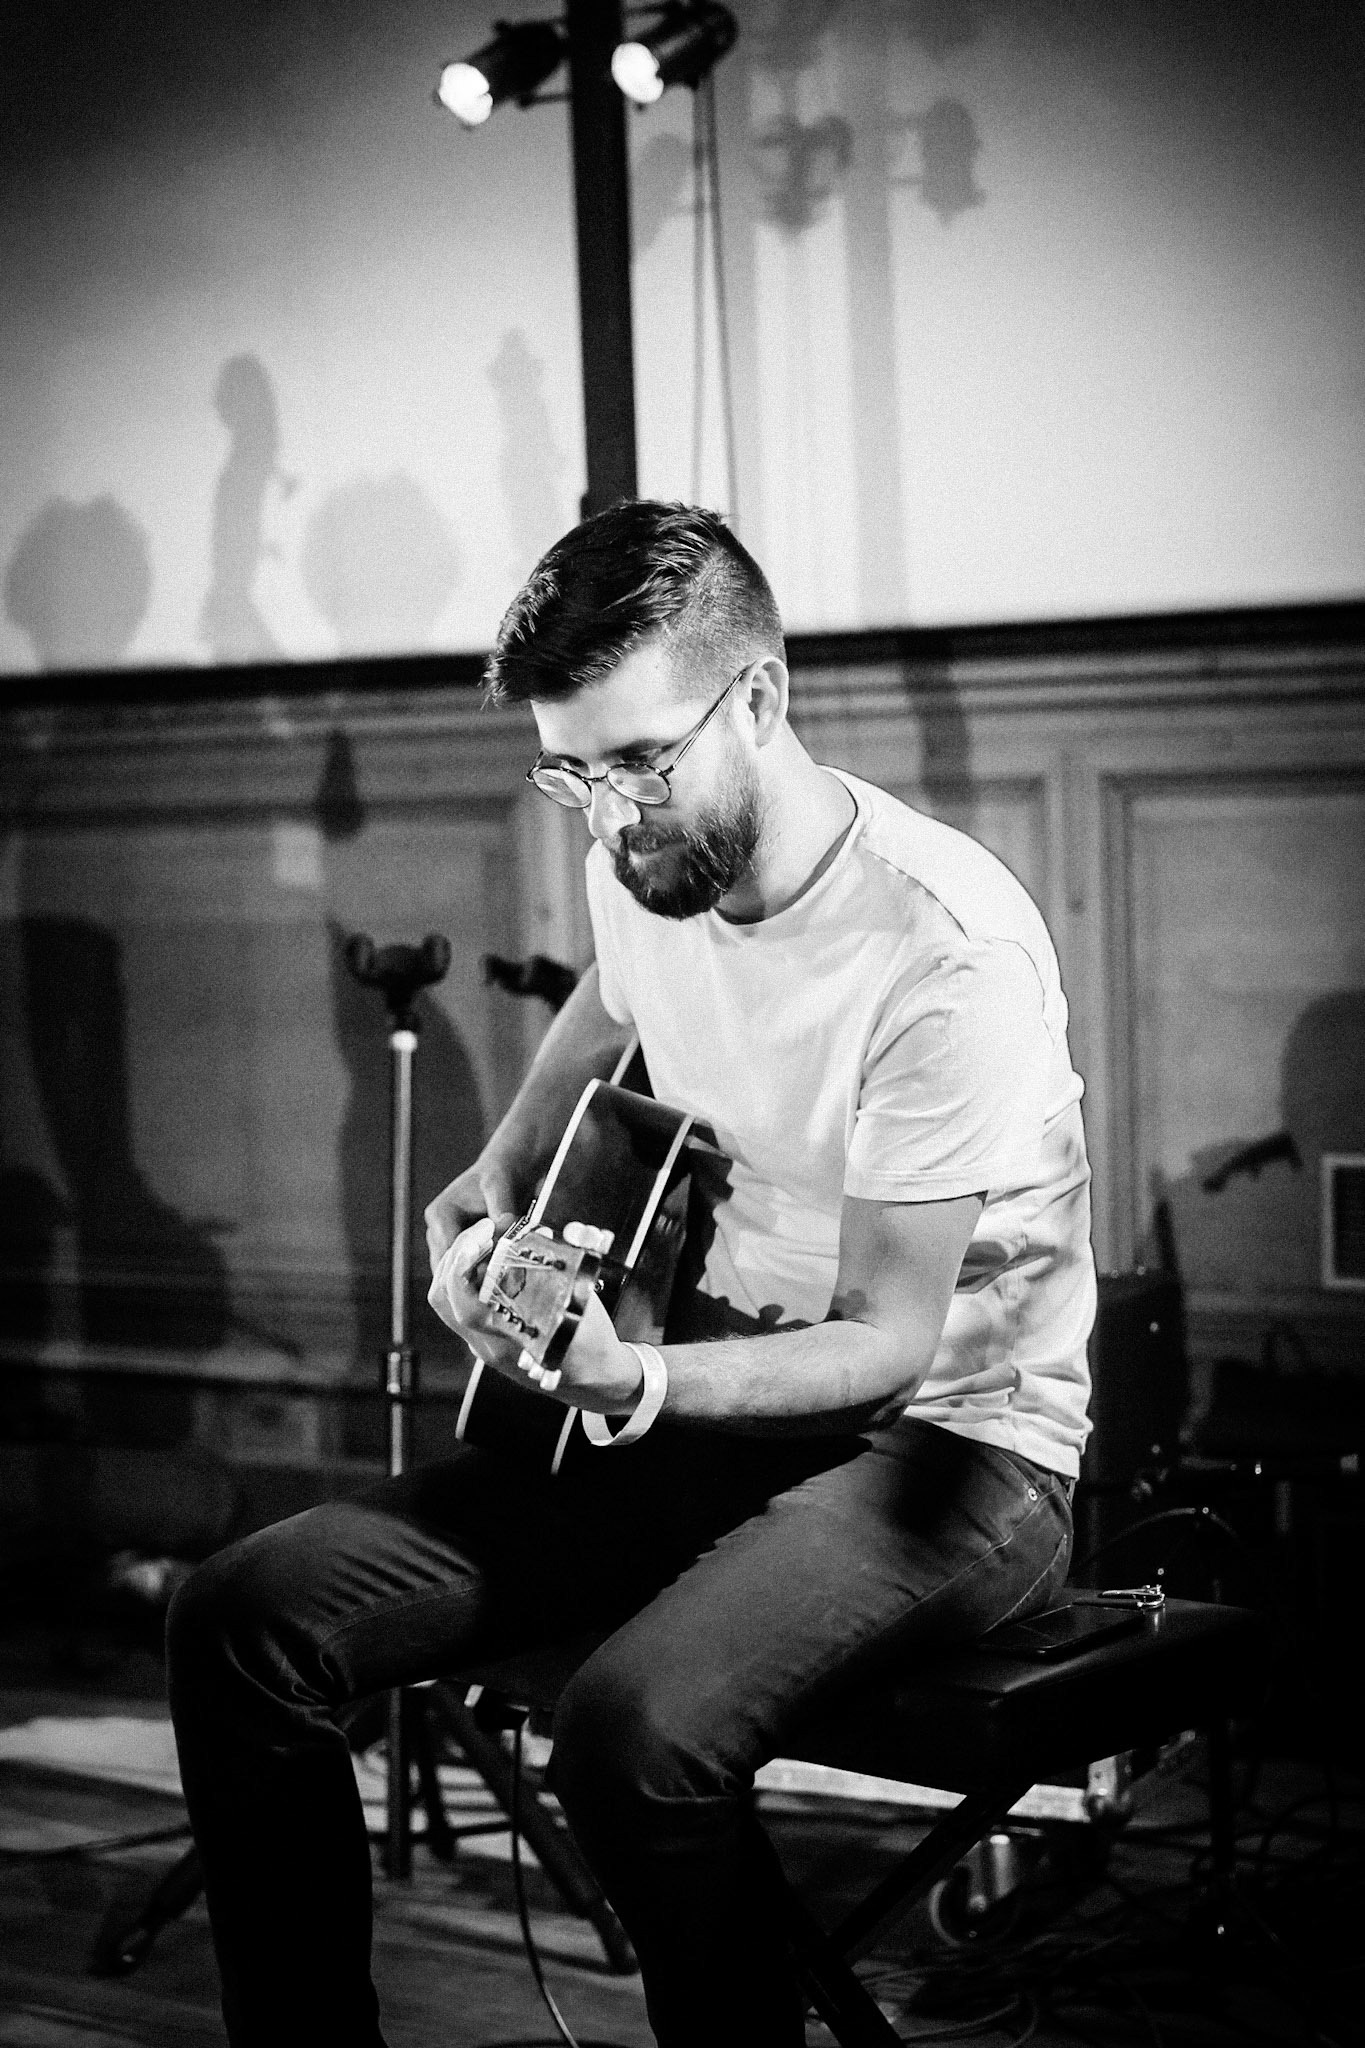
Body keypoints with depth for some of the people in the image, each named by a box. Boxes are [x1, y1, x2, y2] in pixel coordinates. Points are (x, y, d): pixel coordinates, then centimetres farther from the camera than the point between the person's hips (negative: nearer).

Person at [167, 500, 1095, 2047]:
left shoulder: (947, 957, -23)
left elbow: (893, 1339, -20)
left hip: (947, 1443, -7)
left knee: (635, 1725, -37)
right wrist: (501, 1179, 13)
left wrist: (643, 1384, -35)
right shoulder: (642, 865, 0)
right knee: (242, 1621, -8)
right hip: (708, 1395, 7)